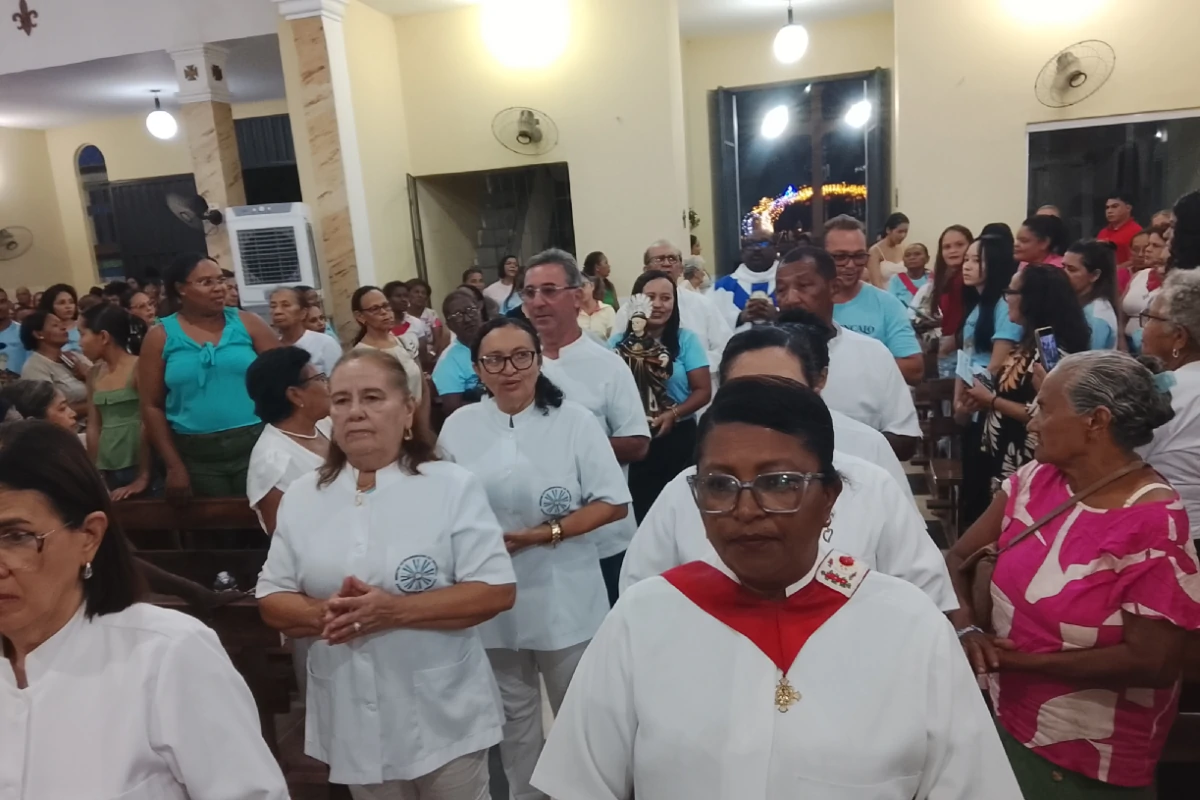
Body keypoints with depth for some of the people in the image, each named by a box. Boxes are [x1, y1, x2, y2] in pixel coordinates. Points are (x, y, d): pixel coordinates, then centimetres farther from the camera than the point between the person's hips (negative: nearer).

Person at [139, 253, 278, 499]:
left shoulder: (246, 323, 2)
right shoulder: (160, 337, 2)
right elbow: (152, 406, 4)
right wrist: (174, 465, 0)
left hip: (255, 445, 0)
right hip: (198, 457, 1)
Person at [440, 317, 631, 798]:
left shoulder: (573, 421, -9)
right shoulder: (458, 428, -3)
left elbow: (613, 504, -10)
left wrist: (543, 534, -19)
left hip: (564, 597, -2)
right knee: (514, 712, 23)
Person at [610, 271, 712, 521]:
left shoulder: (686, 340, 0)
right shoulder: (620, 341, 3)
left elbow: (703, 391, -4)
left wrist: (672, 414, -18)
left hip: (678, 438, 0)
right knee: (641, 508, 5)